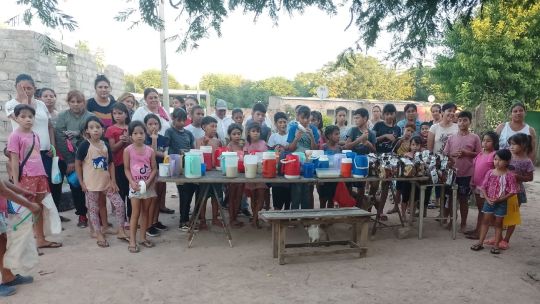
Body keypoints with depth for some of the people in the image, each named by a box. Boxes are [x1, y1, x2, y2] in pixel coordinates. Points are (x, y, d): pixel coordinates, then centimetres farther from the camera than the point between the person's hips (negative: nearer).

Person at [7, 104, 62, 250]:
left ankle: (40, 239, 23)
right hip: (26, 177, -7)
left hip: (39, 176, 7)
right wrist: (15, 183, -12)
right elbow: (14, 161, -10)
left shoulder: (35, 135, 12)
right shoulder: (15, 136, -8)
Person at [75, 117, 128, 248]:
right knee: (93, 209, 6)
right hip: (91, 183, -4)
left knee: (119, 204, 0)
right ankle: (99, 235, 18)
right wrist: (81, 182, -6)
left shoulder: (105, 145, 4)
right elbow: (78, 164, -5)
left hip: (107, 182, 4)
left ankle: (121, 232, 12)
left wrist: (113, 181, 2)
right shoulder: (84, 145, -10)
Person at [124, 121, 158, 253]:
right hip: (135, 185, -3)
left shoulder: (150, 150, -1)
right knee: (135, 213, -3)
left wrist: (148, 181, -14)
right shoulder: (128, 150, -6)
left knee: (146, 212, 10)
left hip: (148, 185, 3)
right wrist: (132, 182, -17)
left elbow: (154, 169, 0)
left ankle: (143, 237, 21)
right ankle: (132, 241, 3)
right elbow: (127, 169, -5)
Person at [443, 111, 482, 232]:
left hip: (466, 173, -2)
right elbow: (445, 154, 9)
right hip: (452, 172, 2)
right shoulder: (451, 138, 6)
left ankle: (463, 223, 19)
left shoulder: (474, 137, -1)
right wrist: (453, 154, -10)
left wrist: (467, 153, -14)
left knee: (463, 198, 7)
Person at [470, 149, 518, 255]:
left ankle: (496, 245, 16)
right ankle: (480, 243, 14)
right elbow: (483, 187, 2)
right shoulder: (490, 172, -2)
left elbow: (513, 191, -11)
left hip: (501, 203, -3)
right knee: (485, 221, 8)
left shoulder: (509, 175, -11)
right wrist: (487, 199, -9)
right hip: (489, 201, 3)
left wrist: (500, 199, -17)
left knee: (498, 223, 8)